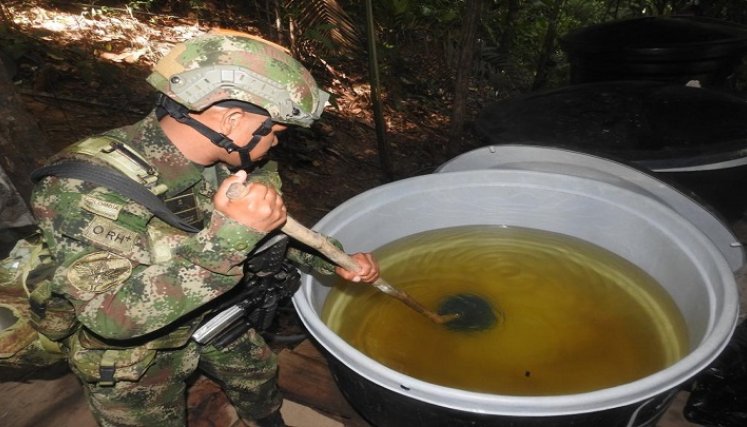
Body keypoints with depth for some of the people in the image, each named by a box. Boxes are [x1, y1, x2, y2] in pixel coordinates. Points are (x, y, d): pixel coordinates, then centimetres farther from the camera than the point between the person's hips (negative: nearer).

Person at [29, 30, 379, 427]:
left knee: (258, 374, 25)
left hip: (212, 316, 6)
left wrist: (335, 263, -9)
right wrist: (225, 238, -49)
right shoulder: (87, 184, -37)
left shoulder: (231, 160, -18)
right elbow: (111, 315, -42)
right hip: (128, 350, -5)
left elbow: (273, 230, -1)